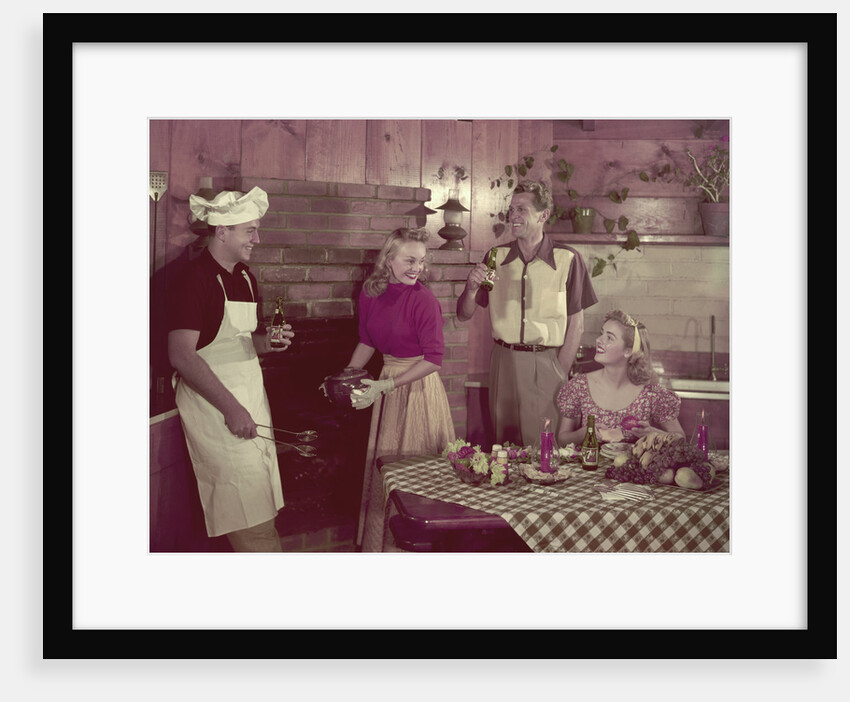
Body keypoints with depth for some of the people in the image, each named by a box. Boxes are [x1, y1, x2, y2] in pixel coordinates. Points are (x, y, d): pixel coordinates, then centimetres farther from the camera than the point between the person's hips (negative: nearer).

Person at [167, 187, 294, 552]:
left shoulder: (246, 277, 13)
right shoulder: (195, 278, -13)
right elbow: (182, 355, -20)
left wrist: (270, 340, 0)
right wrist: (231, 408, -23)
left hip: (250, 399, 8)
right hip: (214, 405, -8)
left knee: (261, 505, 10)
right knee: (253, 524, -8)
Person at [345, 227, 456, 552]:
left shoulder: (423, 299, -18)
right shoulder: (371, 293, 0)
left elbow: (433, 360, -19)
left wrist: (385, 386, -23)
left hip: (419, 386, -6)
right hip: (387, 384, 6)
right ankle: (380, 545, 32)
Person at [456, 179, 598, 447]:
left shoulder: (566, 259, -4)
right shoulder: (497, 257, 5)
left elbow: (576, 324, -1)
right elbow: (464, 315, 9)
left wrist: (560, 373, -7)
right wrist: (471, 289, -12)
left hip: (548, 363, -3)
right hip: (504, 362, 3)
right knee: (504, 445, 10)